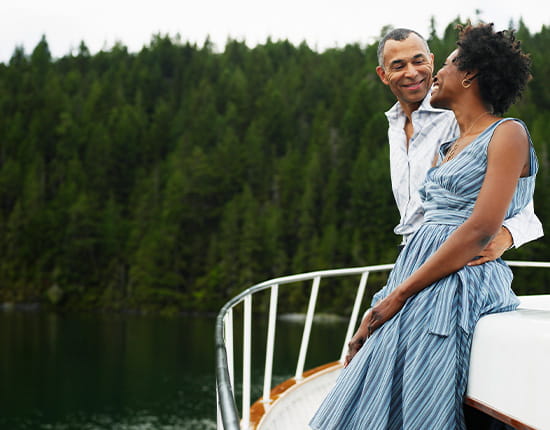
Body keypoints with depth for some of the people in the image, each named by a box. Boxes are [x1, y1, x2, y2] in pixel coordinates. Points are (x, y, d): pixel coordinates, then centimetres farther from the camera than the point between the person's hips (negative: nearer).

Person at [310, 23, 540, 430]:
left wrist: (399, 293, -17)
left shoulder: (508, 134, -5)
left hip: (458, 287, -8)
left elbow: (480, 232, -16)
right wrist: (384, 303, 7)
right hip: (416, 284, 8)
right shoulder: (449, 146, 21)